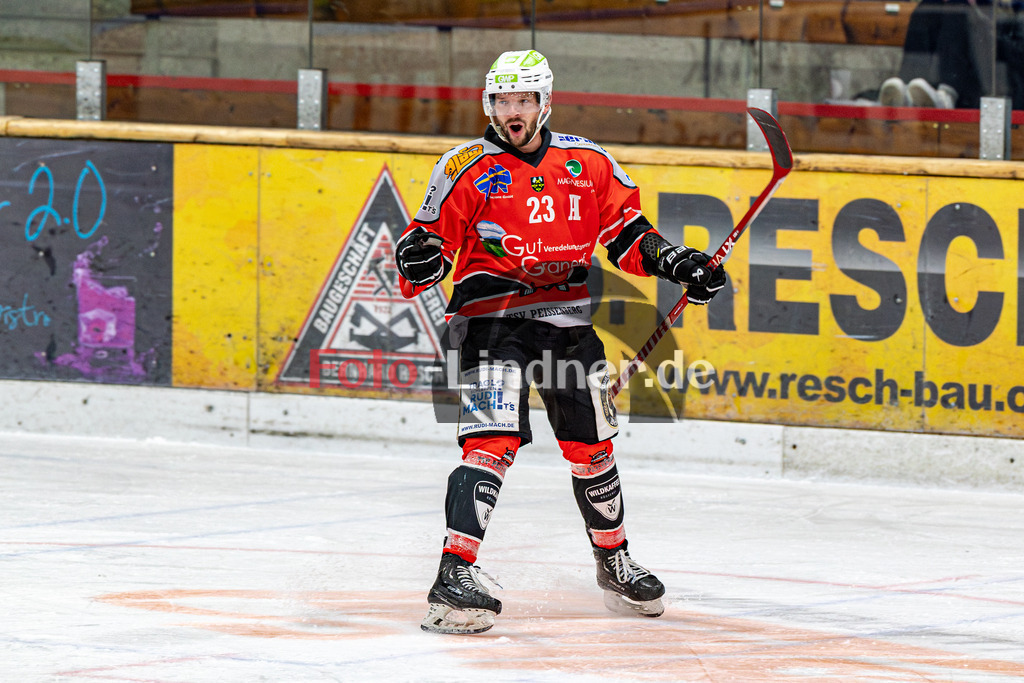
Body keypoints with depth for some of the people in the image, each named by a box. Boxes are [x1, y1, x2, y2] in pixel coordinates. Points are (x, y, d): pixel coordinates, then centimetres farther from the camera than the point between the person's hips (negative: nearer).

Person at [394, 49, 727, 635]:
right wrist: (419, 259, -25)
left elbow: (624, 228, 13)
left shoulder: (588, 163, 6)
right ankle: (457, 572, -26)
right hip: (492, 318, -4)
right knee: (493, 439, -21)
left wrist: (674, 262, 0)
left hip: (569, 321, 4)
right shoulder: (469, 168, -4)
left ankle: (614, 559, 36)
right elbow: (434, 237, -3)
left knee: (591, 445, 15)